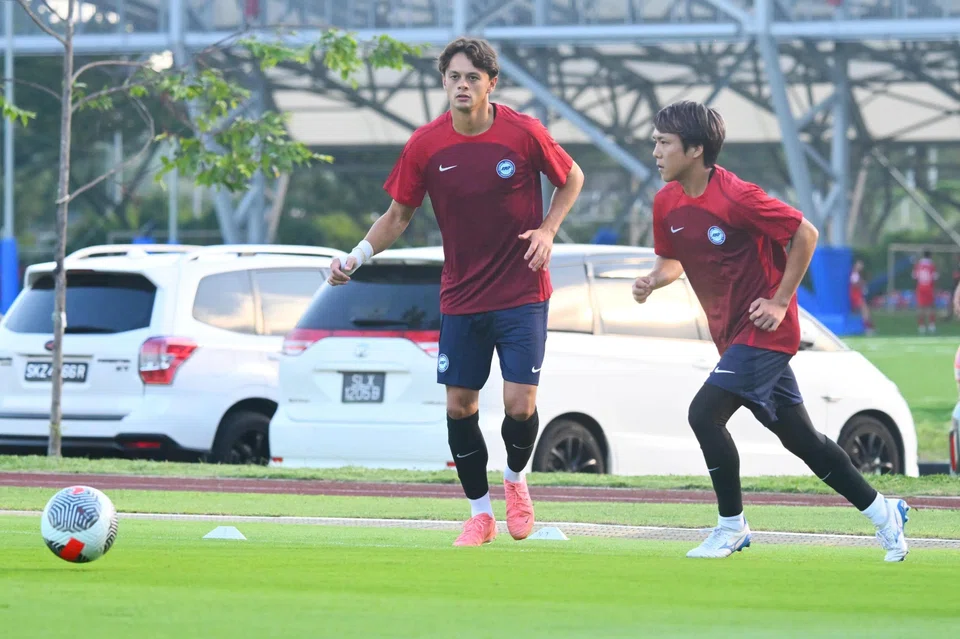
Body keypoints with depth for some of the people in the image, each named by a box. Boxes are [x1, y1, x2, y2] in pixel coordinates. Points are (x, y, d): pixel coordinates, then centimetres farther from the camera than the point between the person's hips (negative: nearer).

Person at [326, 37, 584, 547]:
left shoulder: (524, 133, -10)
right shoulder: (425, 145, -6)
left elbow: (571, 178, 7)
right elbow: (399, 214, 5)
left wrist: (547, 229, -8)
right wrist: (356, 257, -9)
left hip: (522, 293, -2)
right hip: (461, 296, 2)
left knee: (519, 404, -9)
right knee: (459, 405, 1)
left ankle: (515, 479, 24)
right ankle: (480, 513, 18)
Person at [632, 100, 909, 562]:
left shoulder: (737, 197, -21)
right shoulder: (667, 203, 1)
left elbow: (805, 233, -15)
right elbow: (672, 259, 17)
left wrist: (780, 301, -16)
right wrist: (652, 280, -6)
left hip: (763, 329, -8)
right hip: (730, 331, 8)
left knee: (704, 413, -18)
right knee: (797, 435, 13)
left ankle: (732, 528, -4)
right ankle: (881, 512, 25)